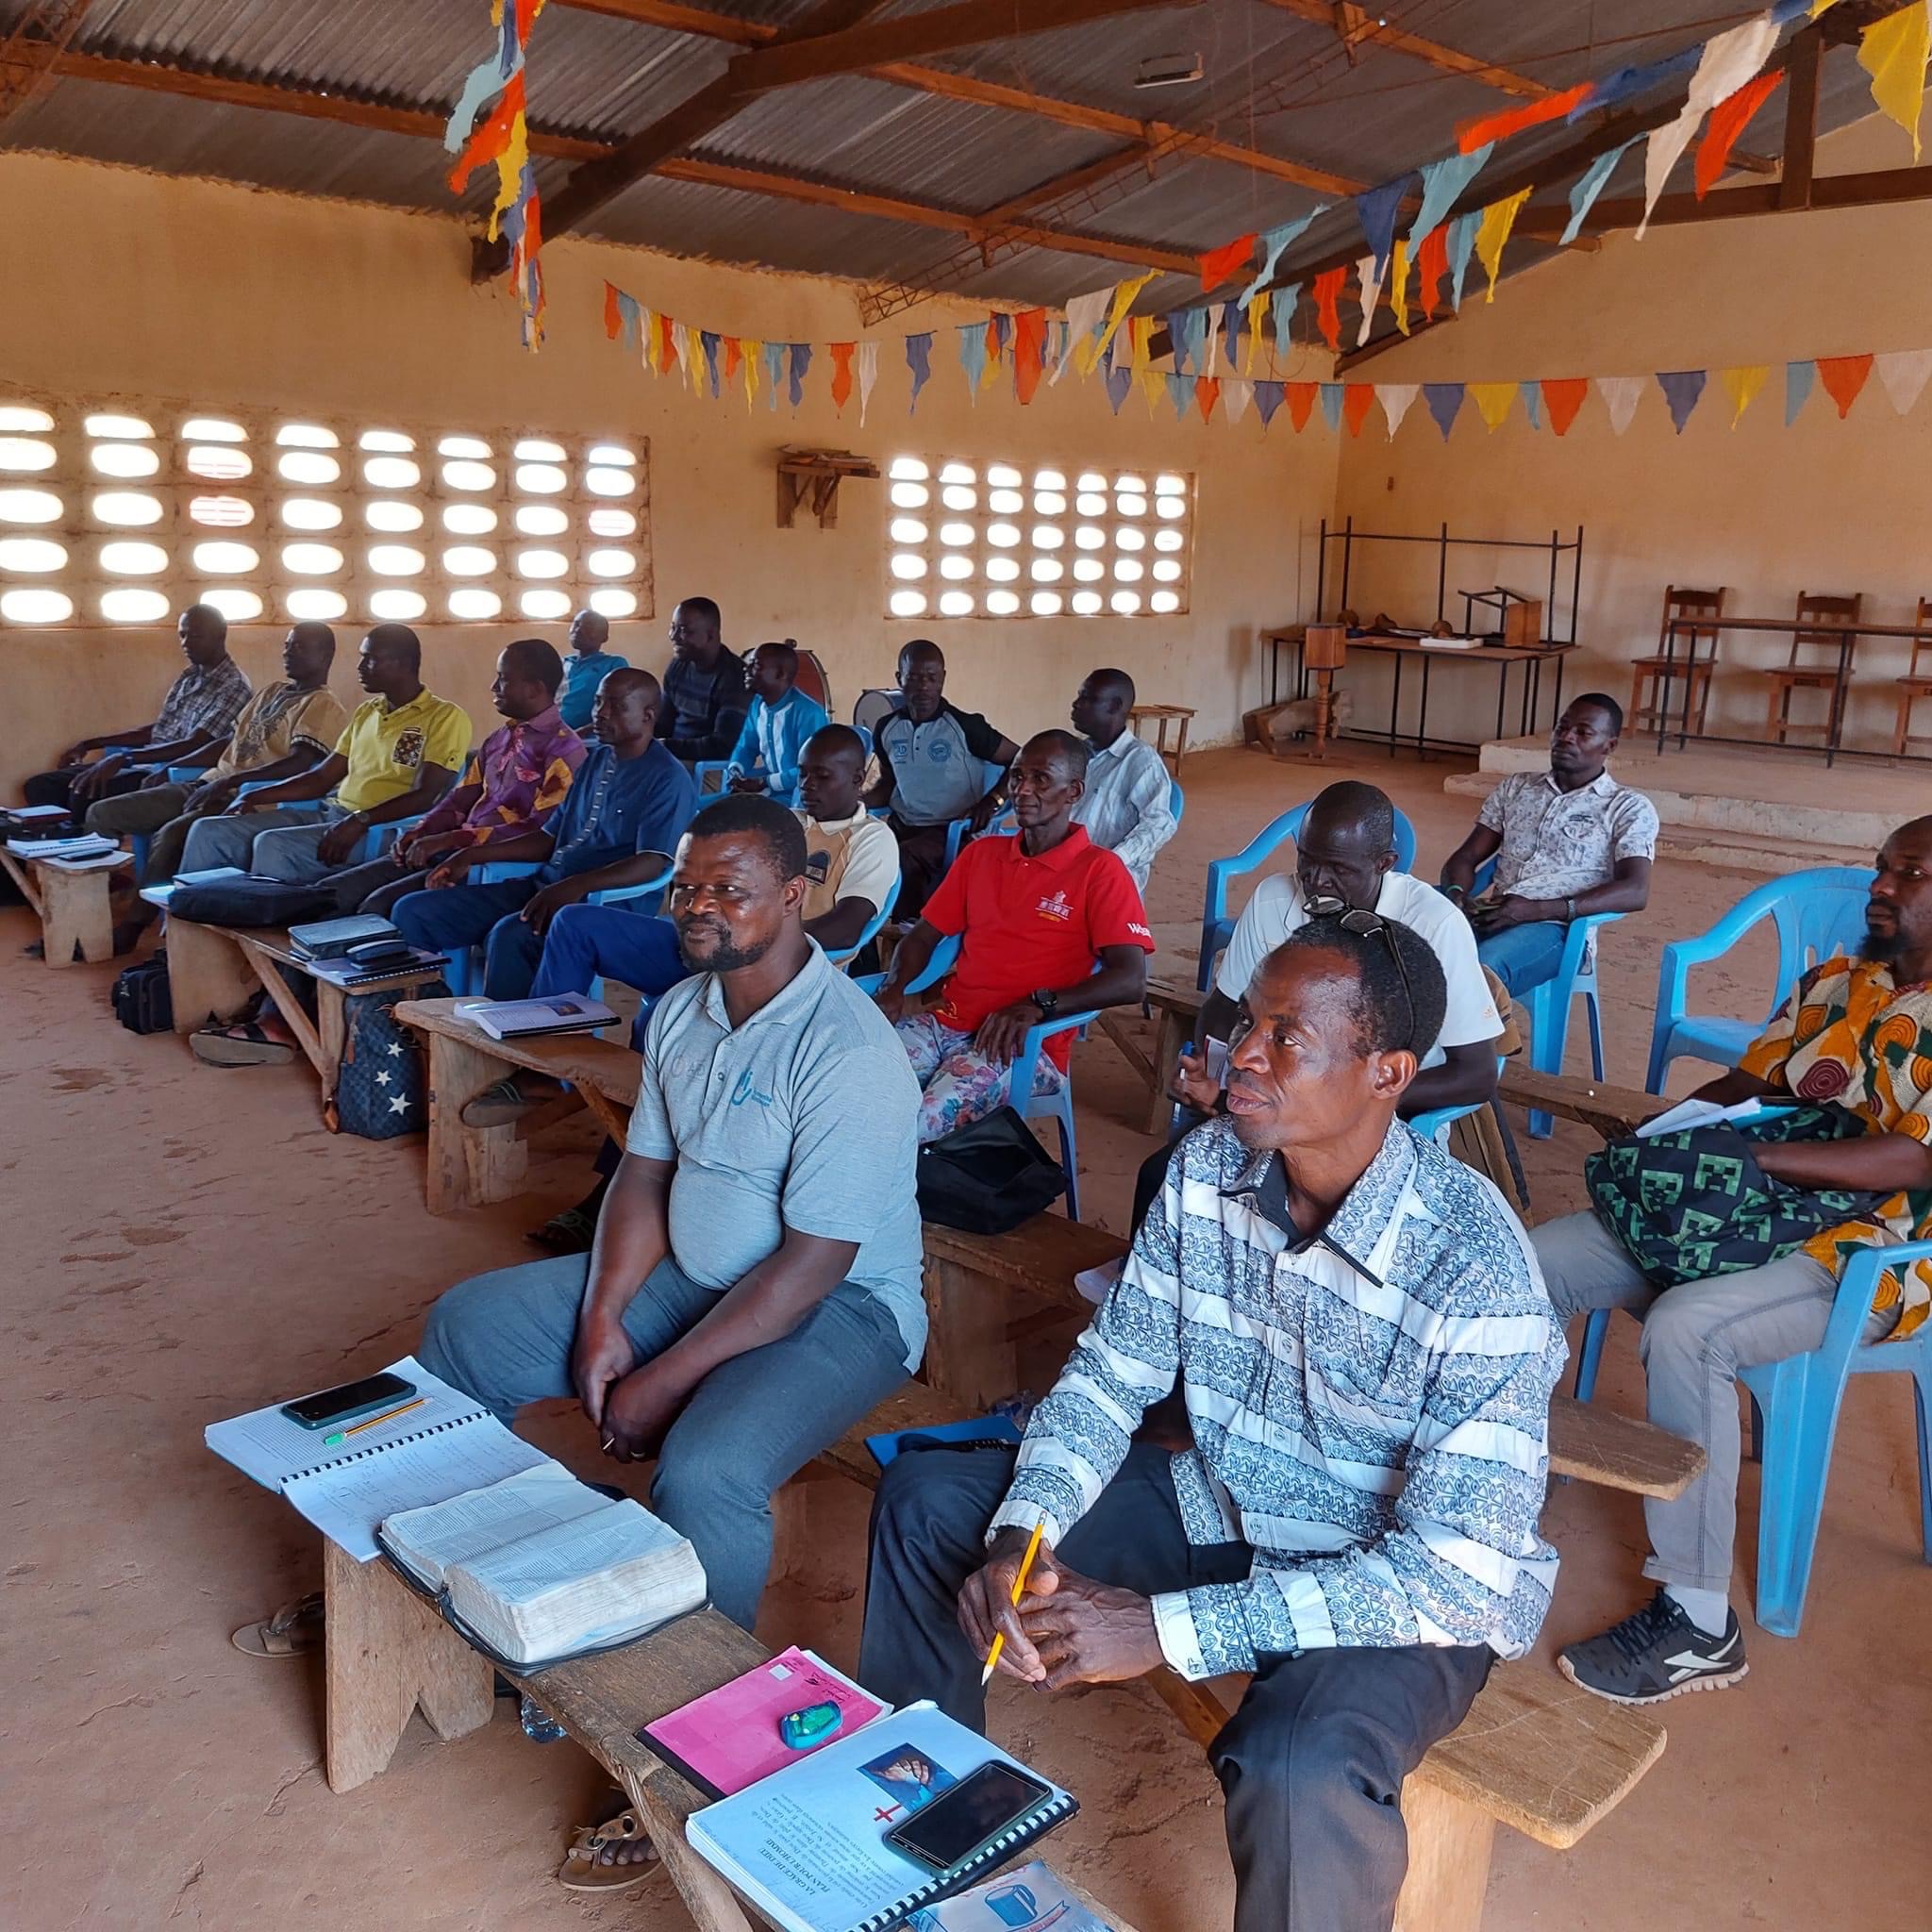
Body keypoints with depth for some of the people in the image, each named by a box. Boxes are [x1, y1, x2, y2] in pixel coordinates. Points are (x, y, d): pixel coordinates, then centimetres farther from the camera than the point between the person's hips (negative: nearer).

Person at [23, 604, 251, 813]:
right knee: (39, 786, 0)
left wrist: (124, 758, -28)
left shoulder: (234, 687, -11)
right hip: (147, 764, 9)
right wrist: (89, 744, 19)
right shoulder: (189, 677, 18)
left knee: (84, 792, -30)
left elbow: (192, 746, -21)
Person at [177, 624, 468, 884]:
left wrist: (360, 820, -27)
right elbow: (321, 778, 23)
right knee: (209, 832, -5)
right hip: (330, 815, 8)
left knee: (273, 845, -31)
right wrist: (255, 797, 11)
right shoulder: (365, 712, 22)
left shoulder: (445, 717, -5)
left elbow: (425, 797, -16)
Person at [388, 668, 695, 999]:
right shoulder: (594, 761, 19)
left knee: (509, 935, -38)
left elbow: (652, 863, -21)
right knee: (412, 912, -3)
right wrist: (472, 856, 13)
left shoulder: (667, 780, -7)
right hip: (543, 887, 9)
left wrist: (576, 886, -35)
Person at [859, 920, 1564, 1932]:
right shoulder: (1208, 1165, -11)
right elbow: (1111, 1372, -2)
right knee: (929, 1499, 2)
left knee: (1295, 1769, -37)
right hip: (1218, 1504, 6)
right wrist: (1017, 1536, -21)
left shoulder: (1475, 1269, -29)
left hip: (1410, 1594, -6)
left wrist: (1167, 1628, -32)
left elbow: (1457, 1570, -29)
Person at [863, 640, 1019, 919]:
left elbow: (1021, 761, -1)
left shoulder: (965, 726, -9)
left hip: (952, 830, -5)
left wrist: (991, 801, -13)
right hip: (901, 825, 5)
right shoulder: (887, 728, 4)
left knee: (902, 860, -32)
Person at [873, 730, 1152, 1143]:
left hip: (1029, 1044, -5)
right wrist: (894, 988, -2)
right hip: (945, 1021, 5)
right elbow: (923, 935, 20)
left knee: (923, 1122, -32)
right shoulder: (980, 853, 17)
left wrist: (1039, 1005, -24)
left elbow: (1131, 981, -11)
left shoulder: (1100, 872, -1)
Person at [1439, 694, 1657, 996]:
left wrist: (1538, 909, -18)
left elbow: (1635, 892, -6)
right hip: (1492, 918, 4)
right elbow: (1465, 857, 18)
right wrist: (1456, 895, -8)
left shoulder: (1629, 808, 8)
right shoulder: (1516, 787, 22)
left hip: (1557, 928, -4)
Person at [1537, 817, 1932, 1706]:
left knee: (1684, 1328, -34)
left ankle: (1697, 1622, -23)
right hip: (1744, 1211, 7)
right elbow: (1748, 1082, 15)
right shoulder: (1831, 982, 14)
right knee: (1533, 1259, -8)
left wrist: (1743, 1154, -26)